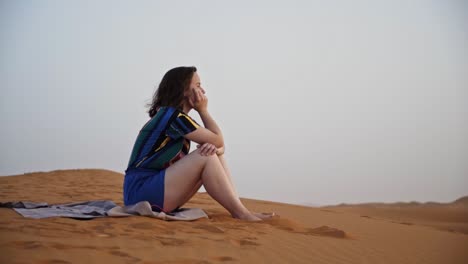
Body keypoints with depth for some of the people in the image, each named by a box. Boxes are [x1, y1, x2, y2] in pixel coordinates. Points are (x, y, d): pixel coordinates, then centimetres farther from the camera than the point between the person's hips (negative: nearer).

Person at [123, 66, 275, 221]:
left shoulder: (176, 117, 15)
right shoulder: (173, 116, -14)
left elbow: (220, 146, 10)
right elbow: (218, 141, -10)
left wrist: (214, 147, -14)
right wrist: (203, 110, 1)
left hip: (156, 184, 9)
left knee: (215, 156, 1)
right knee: (206, 157, -22)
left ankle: (239, 209, -9)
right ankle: (240, 214, -17)